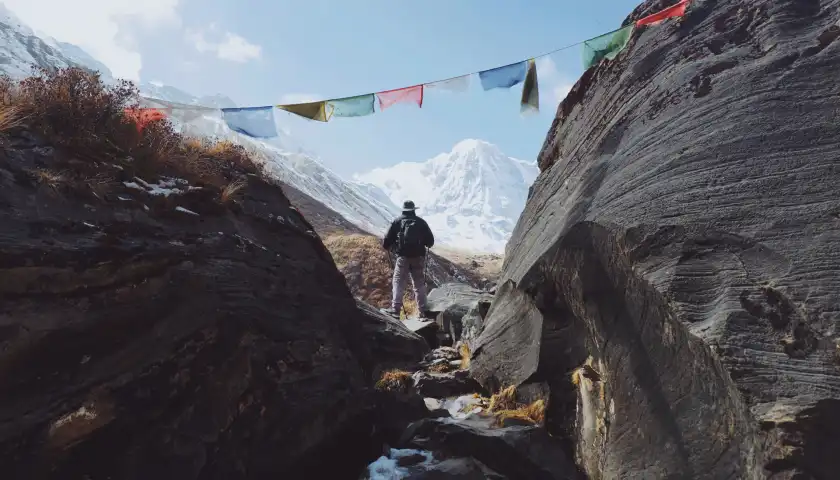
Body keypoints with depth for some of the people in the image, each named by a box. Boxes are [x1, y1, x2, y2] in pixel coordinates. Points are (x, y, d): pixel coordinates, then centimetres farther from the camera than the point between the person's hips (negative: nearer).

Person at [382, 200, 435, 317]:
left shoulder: (397, 222, 0)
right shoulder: (421, 222, 5)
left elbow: (387, 240, -1)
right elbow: (431, 241, 8)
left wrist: (387, 246, 21)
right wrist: (424, 244, 29)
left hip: (403, 257, -2)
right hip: (418, 257, 2)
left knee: (398, 282, 5)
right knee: (419, 284, 12)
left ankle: (396, 308, -4)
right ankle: (423, 310, 14)